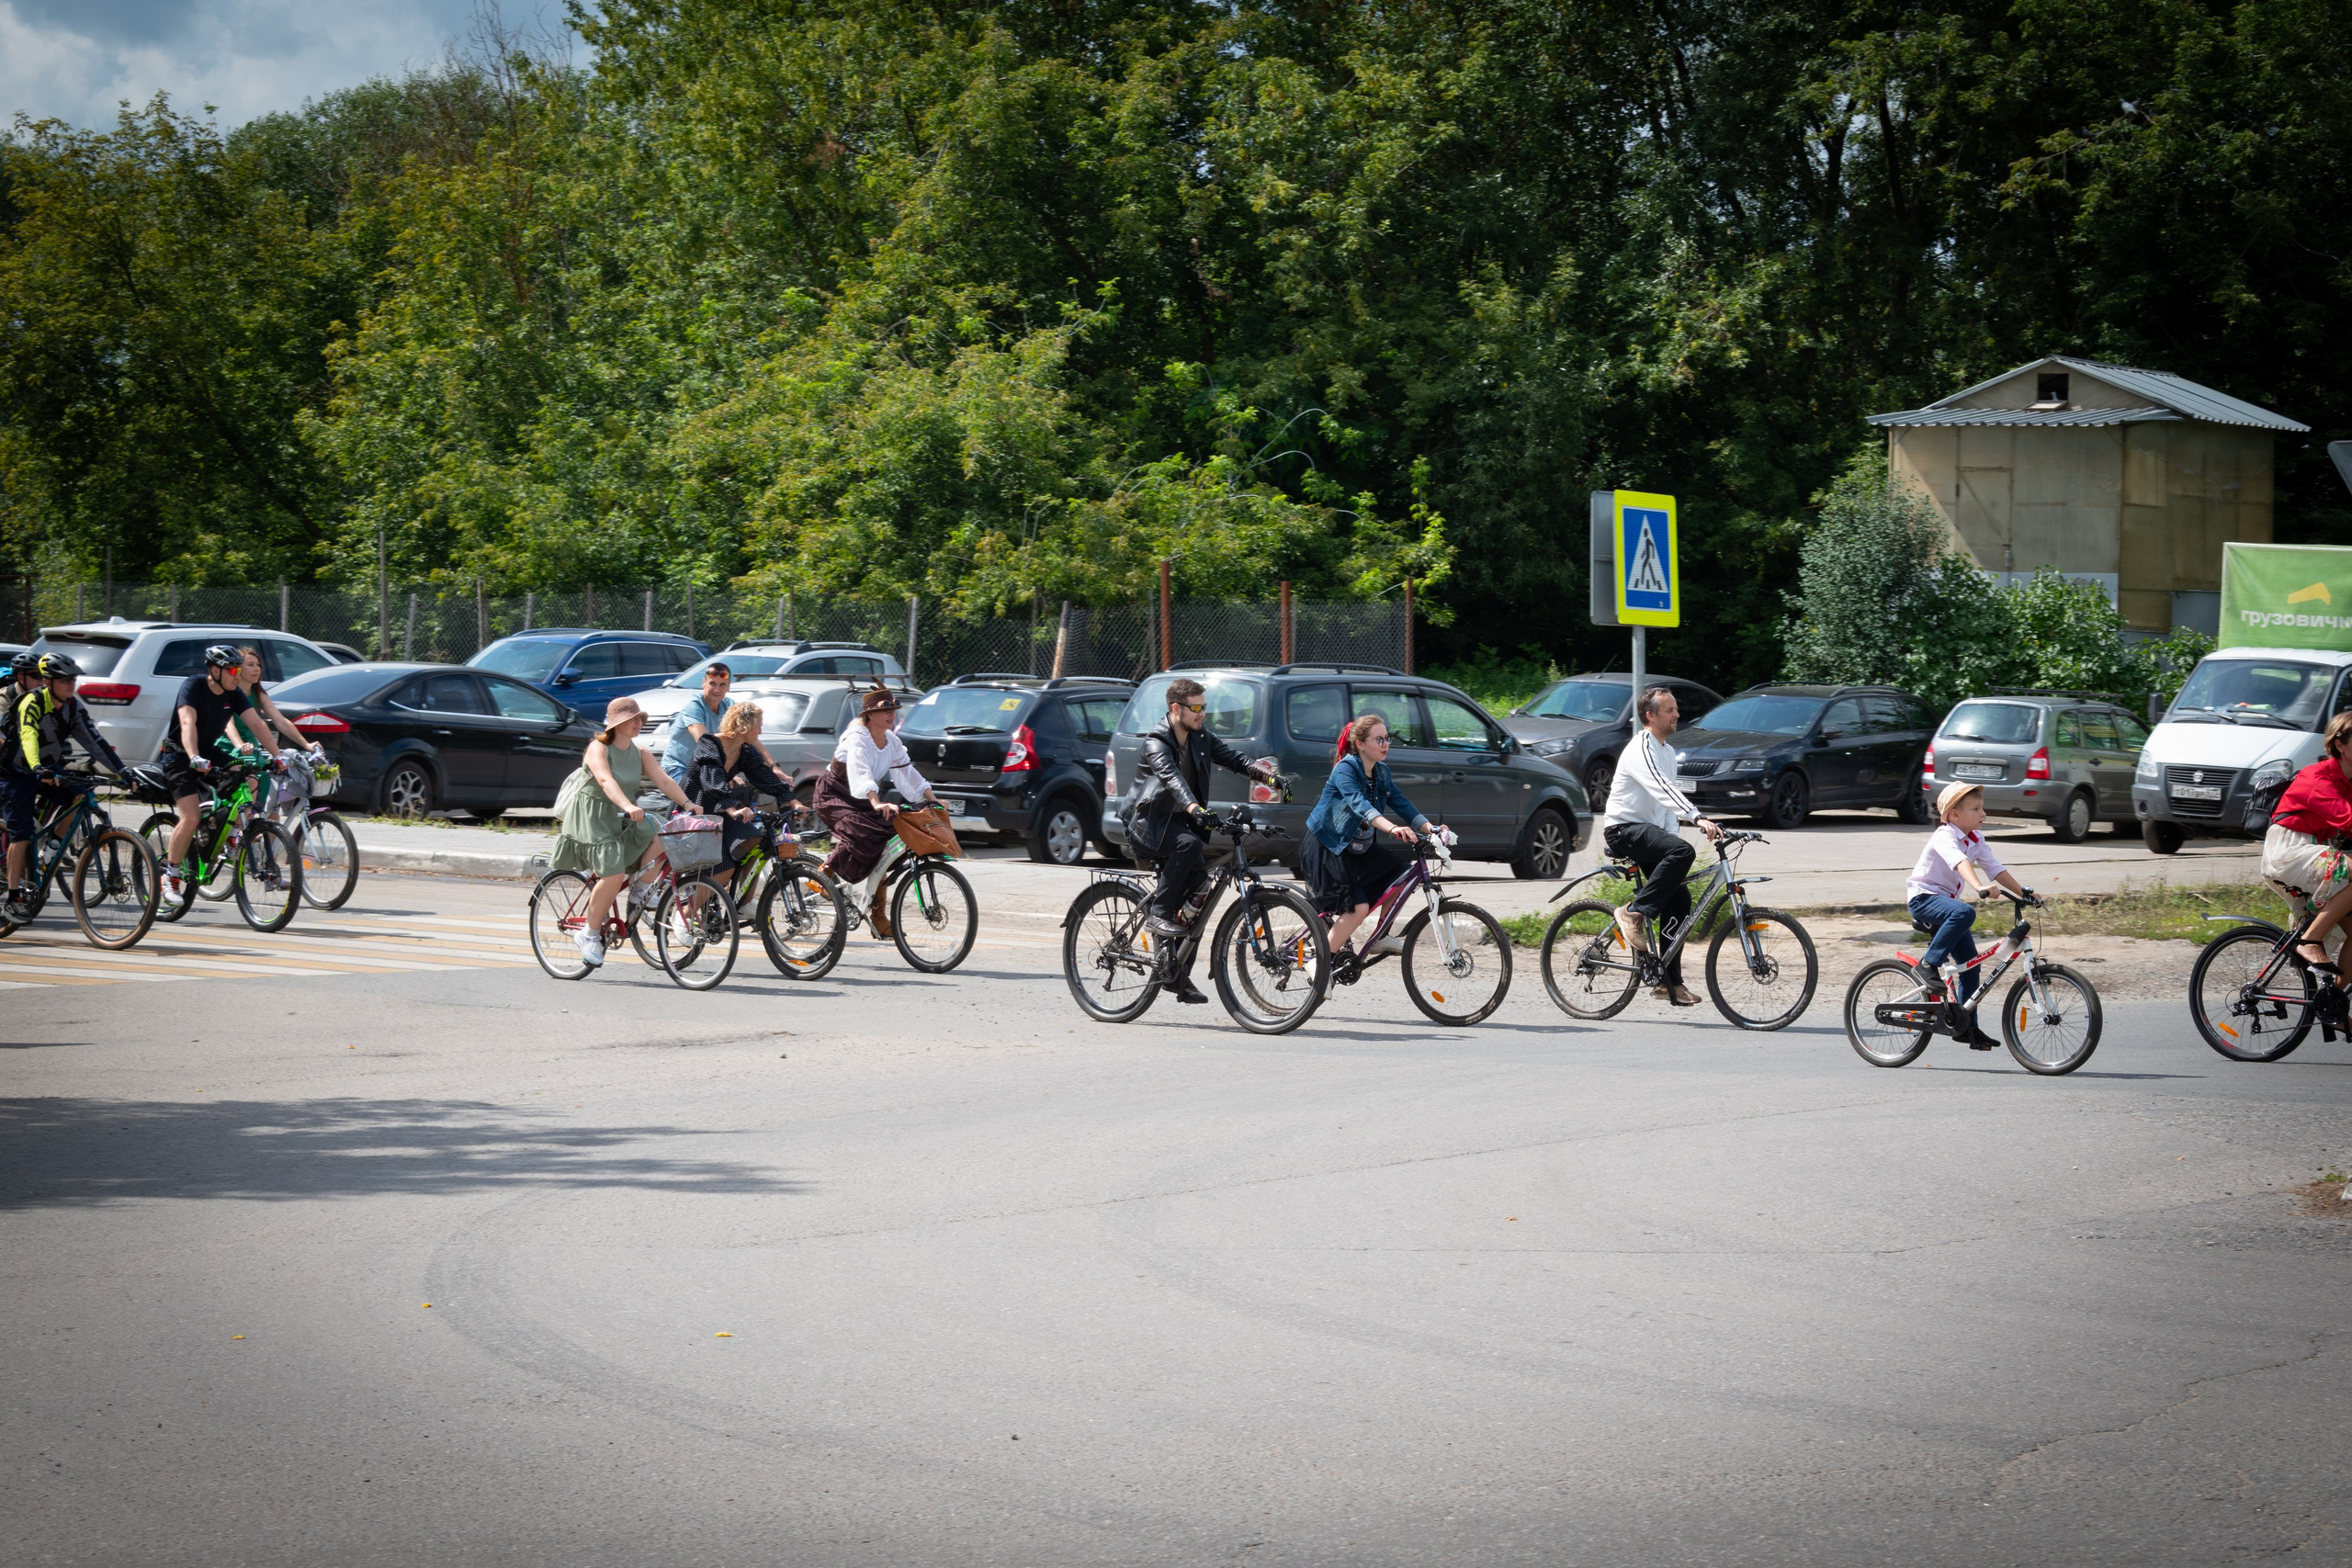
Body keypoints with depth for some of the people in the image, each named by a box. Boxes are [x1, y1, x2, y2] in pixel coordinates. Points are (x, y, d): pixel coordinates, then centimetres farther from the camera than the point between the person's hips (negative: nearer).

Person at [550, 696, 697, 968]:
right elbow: (606, 780, -30)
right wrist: (627, 806, -46)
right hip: (592, 817, -7)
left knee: (659, 840, -18)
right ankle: (589, 934, -6)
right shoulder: (598, 748, -12)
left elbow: (663, 780, -4)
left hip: (622, 820, 7)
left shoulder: (639, 754, 7)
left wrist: (688, 804, -19)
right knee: (613, 874, -22)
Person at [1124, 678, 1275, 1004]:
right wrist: (1194, 808, -53)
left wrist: (1268, 775, -18)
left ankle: (1178, 977, 9)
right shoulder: (1156, 743, -17)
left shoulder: (1200, 738, 6)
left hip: (1180, 823, 7)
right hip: (1150, 823, -7)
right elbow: (1171, 777, -35)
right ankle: (1157, 912, -25)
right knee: (1189, 844, -38)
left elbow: (1233, 759, 0)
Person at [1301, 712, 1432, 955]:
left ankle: (1381, 938, 11)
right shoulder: (1345, 769, -21)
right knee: (1358, 908, -21)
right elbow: (1358, 804, -37)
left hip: (1359, 847, 8)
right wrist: (1392, 828, -51)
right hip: (1325, 849, -8)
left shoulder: (1381, 772, 4)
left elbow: (1400, 803, -2)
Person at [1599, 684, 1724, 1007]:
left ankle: (1670, 981, 3)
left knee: (1679, 897, -1)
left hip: (1647, 830, 9)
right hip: (1623, 829, -9)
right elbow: (1662, 789, -31)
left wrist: (1671, 837, 4)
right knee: (1683, 852, -32)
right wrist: (1699, 818, -42)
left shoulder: (1667, 751, 18)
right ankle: (1634, 913, -22)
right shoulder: (1641, 749, -15)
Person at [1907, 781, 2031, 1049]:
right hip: (1924, 897, -8)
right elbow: (1959, 861, -38)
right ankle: (1929, 964, -29)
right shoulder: (1945, 836, -20)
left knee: (1970, 963, 2)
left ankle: (1967, 1026, 8)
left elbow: (1995, 868, 7)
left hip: (1947, 900, 8)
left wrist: (2023, 892, -2)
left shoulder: (1976, 839, 7)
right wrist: (1979, 887, -54)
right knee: (1965, 912, -38)